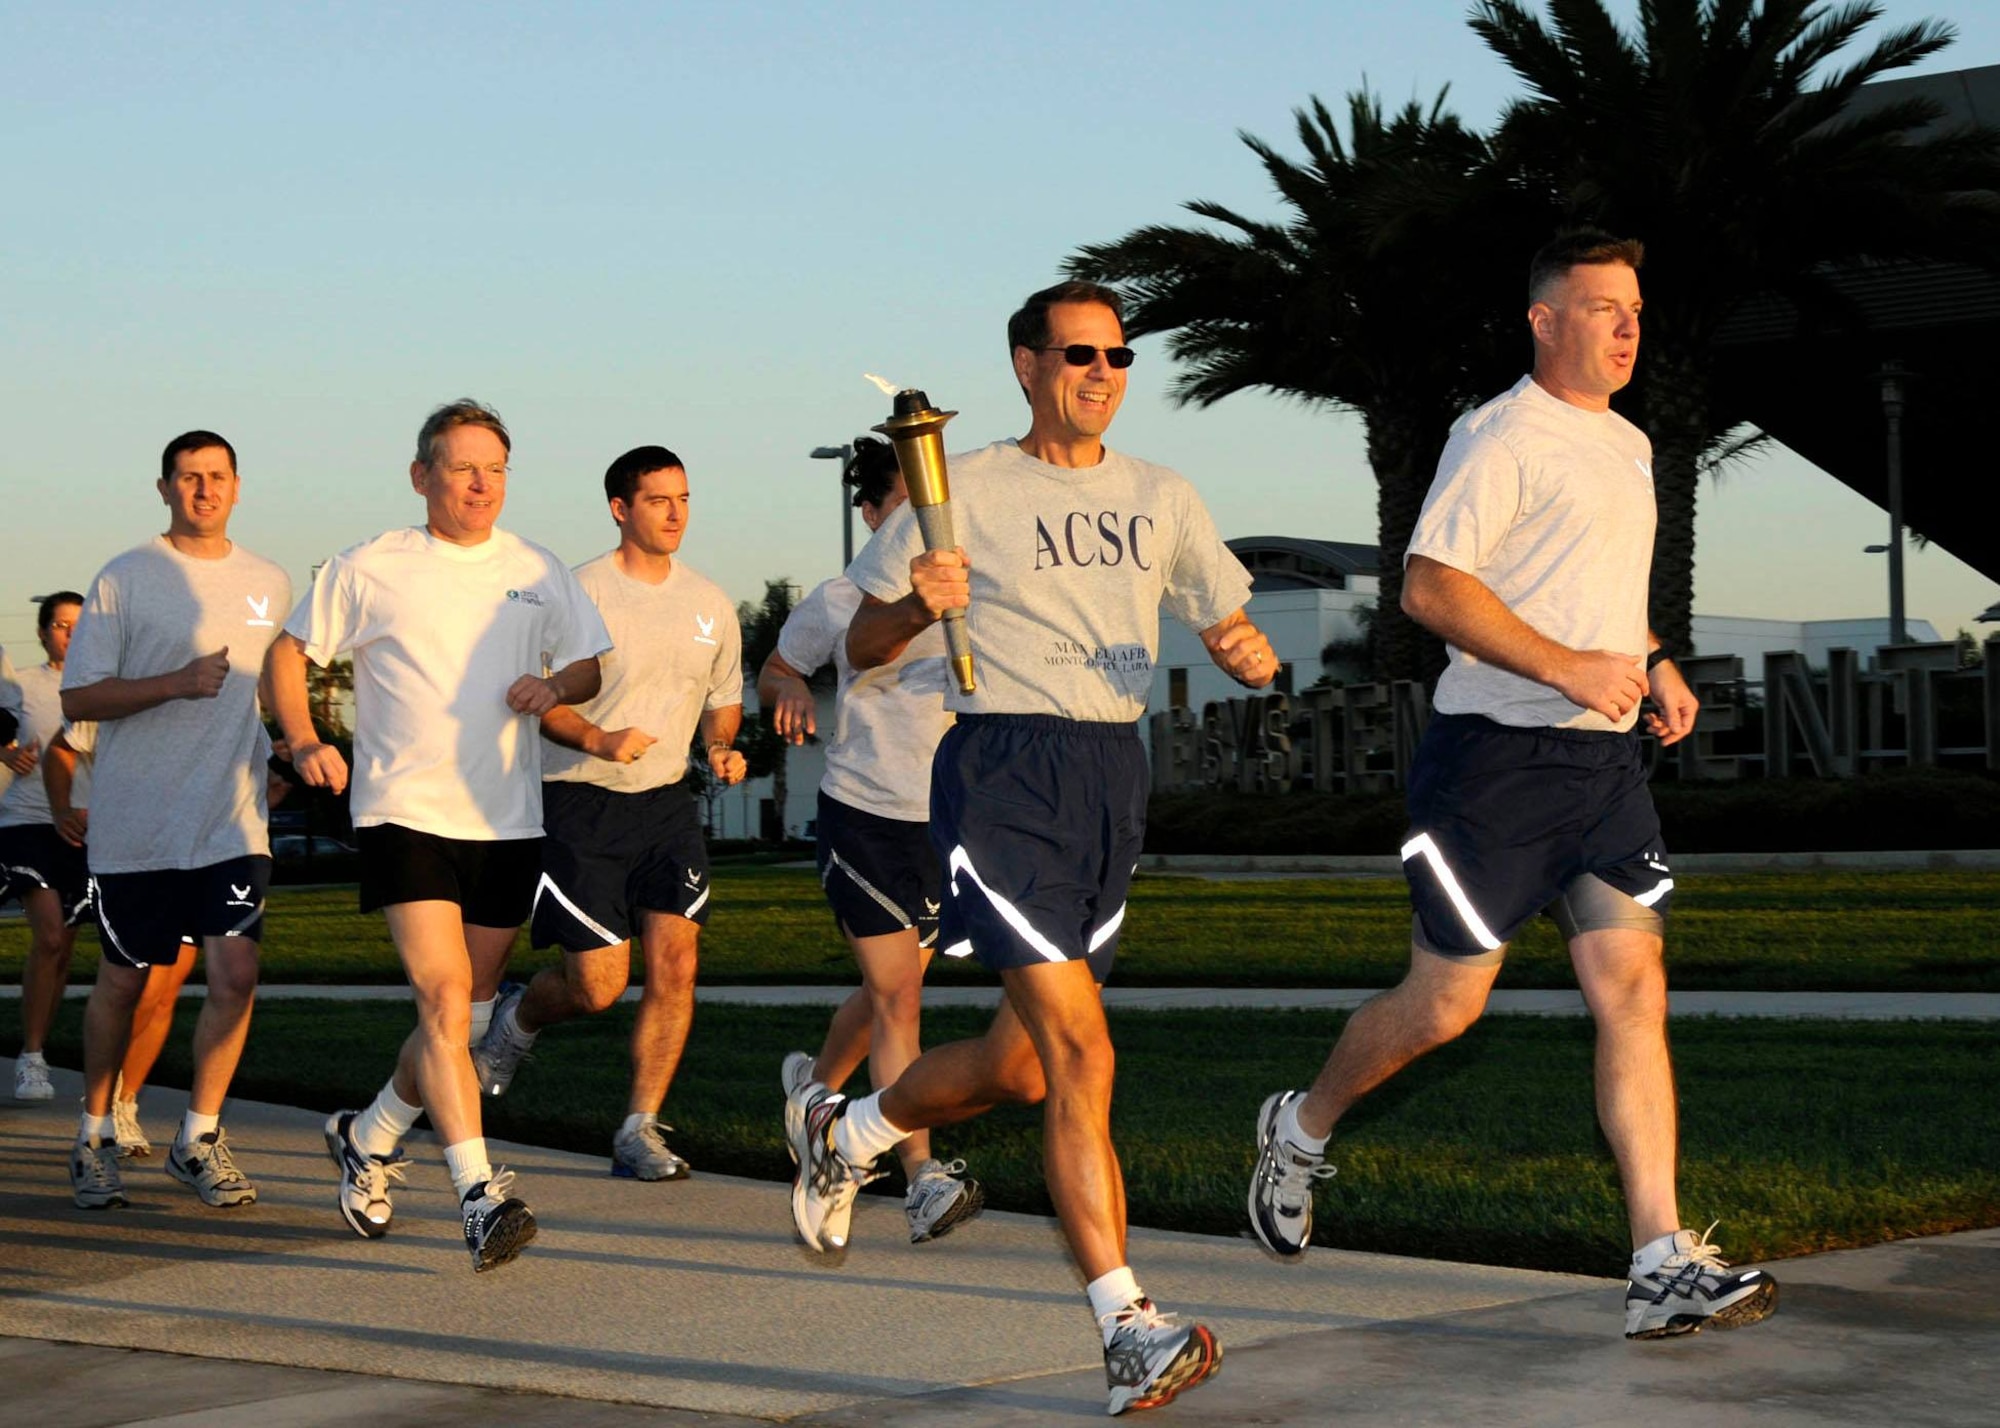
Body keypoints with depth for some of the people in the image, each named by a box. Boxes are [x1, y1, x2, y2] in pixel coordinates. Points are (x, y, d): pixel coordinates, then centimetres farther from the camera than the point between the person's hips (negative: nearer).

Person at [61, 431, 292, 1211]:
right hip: (135, 823, -3)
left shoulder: (269, 584, 11)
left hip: (233, 821, 3)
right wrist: (178, 682, -17)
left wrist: (276, 763, 18)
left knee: (235, 972, -11)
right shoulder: (124, 580, -3)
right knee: (122, 981, 7)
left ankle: (199, 1138, 4)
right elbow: (77, 699, -7)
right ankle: (94, 1135, 26)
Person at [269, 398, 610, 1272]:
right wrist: (304, 743, -7)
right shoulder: (369, 570, 0)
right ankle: (479, 1197, -21)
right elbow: (289, 652, 9)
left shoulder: (538, 572, 9)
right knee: (444, 1003, -18)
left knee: (454, 1012, 10)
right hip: (405, 814, -4)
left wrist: (554, 688, -6)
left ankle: (369, 1140, 34)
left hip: (507, 823, 4)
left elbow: (589, 667, 17)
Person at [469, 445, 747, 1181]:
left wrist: (720, 748, 0)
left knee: (675, 961, -9)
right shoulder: (579, 592, -9)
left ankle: (640, 1132, -1)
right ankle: (517, 1019, 30)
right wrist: (597, 739, -24)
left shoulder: (710, 603, 9)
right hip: (580, 801, -5)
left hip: (667, 799, 5)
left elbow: (724, 697, 21)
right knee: (599, 983, -5)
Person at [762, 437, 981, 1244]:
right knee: (897, 994, -11)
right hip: (861, 814, -4)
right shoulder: (839, 603, -3)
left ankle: (815, 1083, 46)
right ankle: (922, 1179, -13)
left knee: (890, 989, 16)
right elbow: (775, 671, 12)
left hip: (945, 820, 4)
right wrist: (789, 696, -12)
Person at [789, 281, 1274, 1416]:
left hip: (1115, 774, 6)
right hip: (1004, 773, -6)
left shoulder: (1160, 499, 15)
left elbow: (1233, 628, 19)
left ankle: (848, 1132, 40)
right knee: (1082, 1053, -16)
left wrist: (1252, 652, -5)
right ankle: (1131, 1333, -16)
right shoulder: (965, 491, 1)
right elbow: (864, 650, 5)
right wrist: (917, 606, -16)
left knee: (1020, 1066, 11)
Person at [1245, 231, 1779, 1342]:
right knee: (1444, 1003, 0)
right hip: (1495, 756, -7)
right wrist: (1569, 666, -22)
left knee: (1633, 990, -3)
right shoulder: (1501, 436, -10)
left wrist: (1654, 666, 12)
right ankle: (1302, 1130, 28)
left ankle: (1665, 1267, -5)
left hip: (1604, 757, 7)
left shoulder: (1629, 446, 18)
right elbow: (1429, 587, -18)